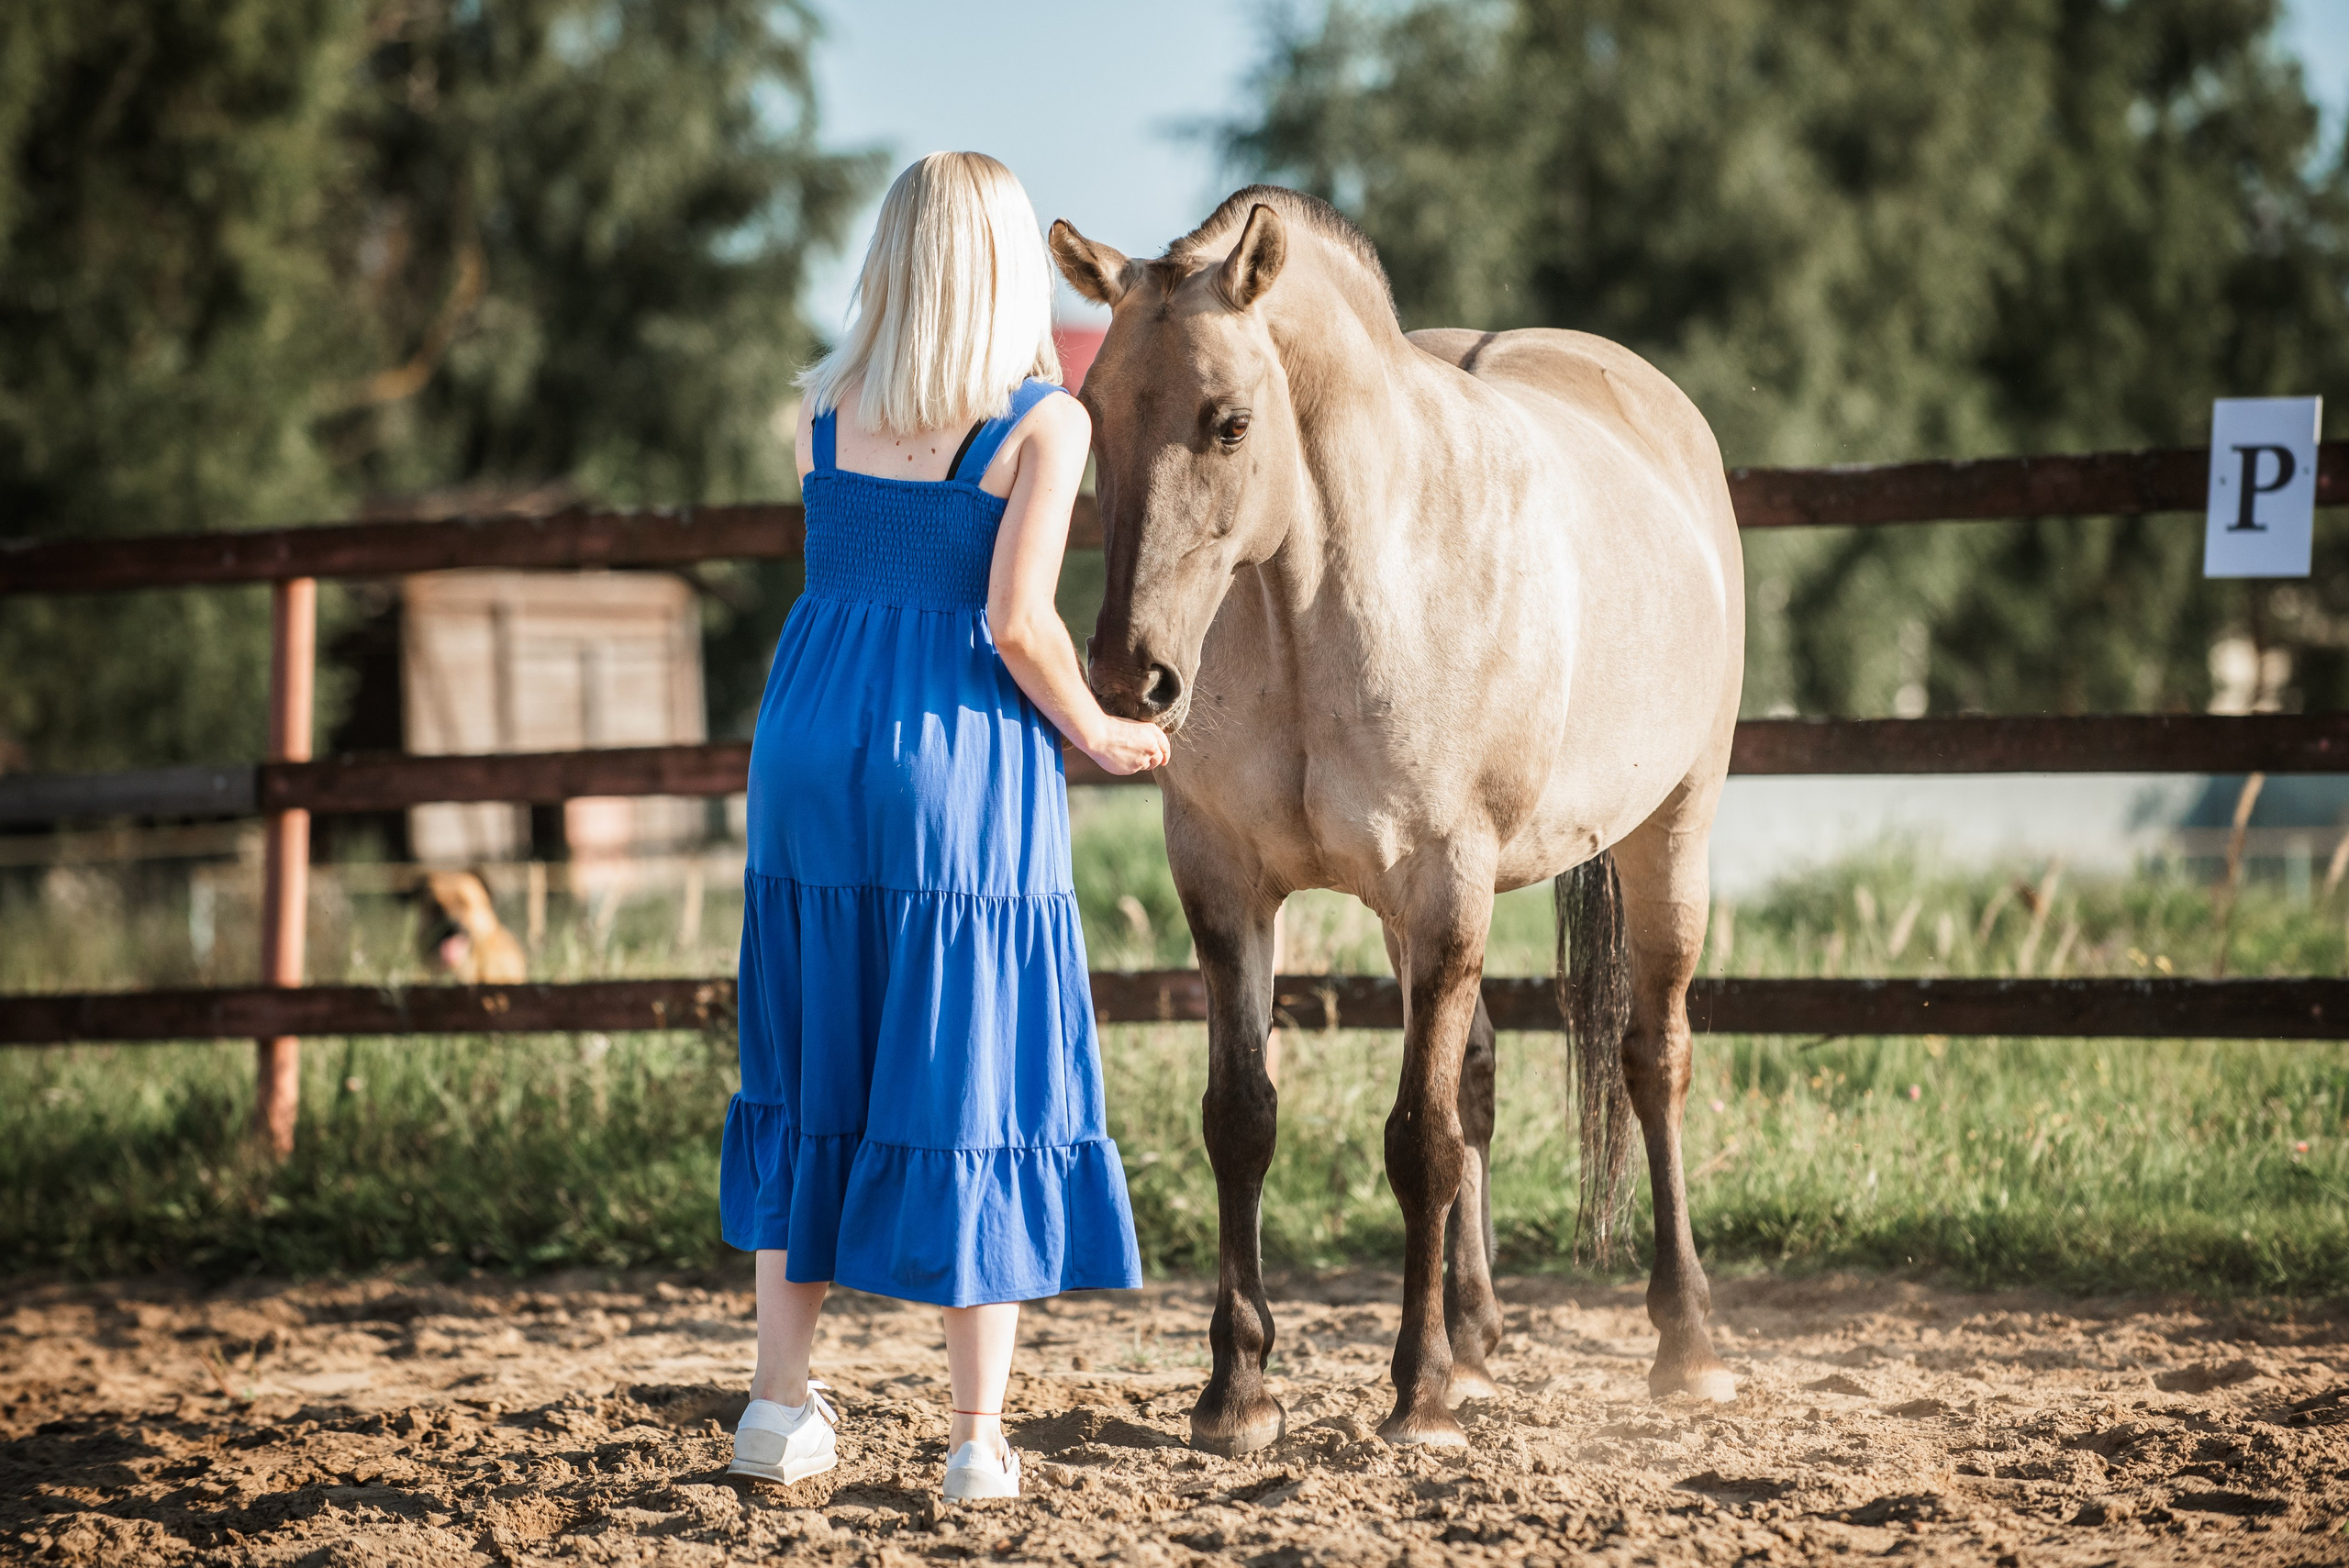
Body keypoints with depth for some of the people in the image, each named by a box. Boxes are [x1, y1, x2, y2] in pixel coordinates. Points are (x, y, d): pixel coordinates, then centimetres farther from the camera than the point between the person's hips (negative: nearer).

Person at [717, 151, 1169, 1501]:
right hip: (965, 772, -4)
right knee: (976, 1082, 3)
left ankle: (782, 1403, 17)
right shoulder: (1046, 424, -8)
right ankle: (980, 1435, 6)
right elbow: (1016, 622, -16)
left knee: (810, 1074, 16)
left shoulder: (826, 413, 5)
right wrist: (1094, 731, 3)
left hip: (812, 758, 4)